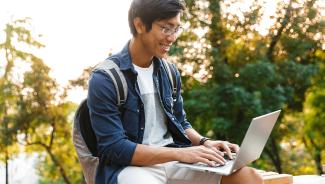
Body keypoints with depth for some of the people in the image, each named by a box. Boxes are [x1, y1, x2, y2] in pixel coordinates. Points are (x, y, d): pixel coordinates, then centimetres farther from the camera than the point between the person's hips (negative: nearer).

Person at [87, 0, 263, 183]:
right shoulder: (105, 79, -12)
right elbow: (114, 148, -17)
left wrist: (204, 143, -2)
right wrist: (180, 153, -22)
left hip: (172, 158, 7)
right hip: (129, 165, -6)